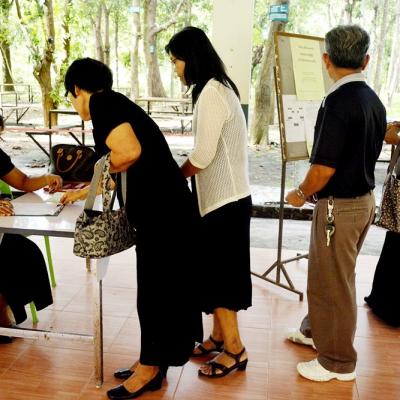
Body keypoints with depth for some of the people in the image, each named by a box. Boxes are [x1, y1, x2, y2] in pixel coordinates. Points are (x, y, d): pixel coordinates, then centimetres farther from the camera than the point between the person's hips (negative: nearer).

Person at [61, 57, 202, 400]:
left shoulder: (102, 102, -8)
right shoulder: (115, 105, 20)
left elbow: (129, 152, -26)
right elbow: (117, 175, 29)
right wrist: (83, 193, 42)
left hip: (161, 209, -9)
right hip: (160, 207, 9)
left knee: (156, 287, 4)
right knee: (157, 285, 17)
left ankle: (150, 369, 21)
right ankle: (151, 362, 32)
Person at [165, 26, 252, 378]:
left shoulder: (210, 93, -18)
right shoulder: (220, 87, 13)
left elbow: (203, 156, -19)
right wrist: (183, 175, 8)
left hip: (223, 199, -10)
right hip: (226, 195, 10)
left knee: (216, 274, 0)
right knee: (219, 271, 16)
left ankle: (234, 350, 13)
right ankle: (220, 337, 30)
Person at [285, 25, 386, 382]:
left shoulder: (338, 102, -22)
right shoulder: (374, 101, 5)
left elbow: (324, 168, -24)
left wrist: (300, 194, -5)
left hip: (339, 205, -9)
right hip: (365, 198, 9)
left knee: (332, 282, 6)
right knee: (329, 273, 24)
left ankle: (338, 362, 21)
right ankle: (316, 330, 43)